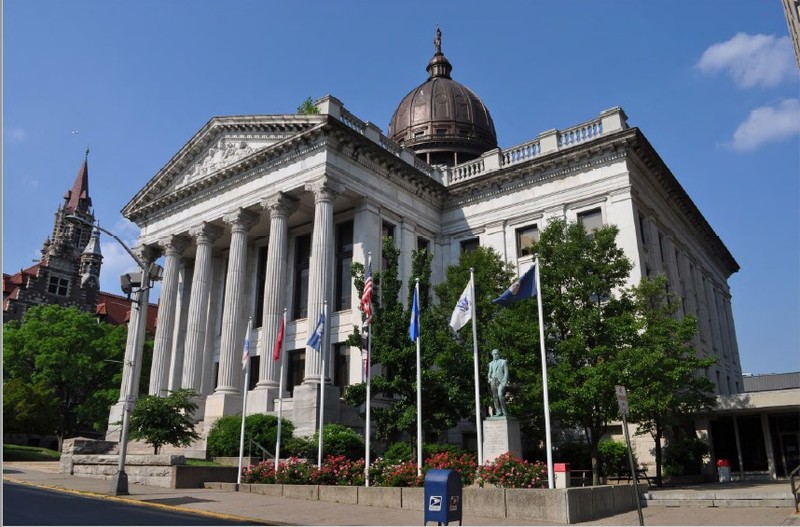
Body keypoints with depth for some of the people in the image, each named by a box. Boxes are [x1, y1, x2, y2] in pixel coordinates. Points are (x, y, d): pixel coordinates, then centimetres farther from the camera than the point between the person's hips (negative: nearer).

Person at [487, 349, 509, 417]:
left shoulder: (503, 362, 7)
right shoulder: (491, 363, 19)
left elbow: (506, 372, 1)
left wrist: (505, 382, -9)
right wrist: (489, 378, 0)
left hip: (501, 380, -5)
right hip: (493, 381, 5)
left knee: (500, 394, -21)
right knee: (495, 397, -2)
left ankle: (504, 411, -12)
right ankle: (498, 412, -1)